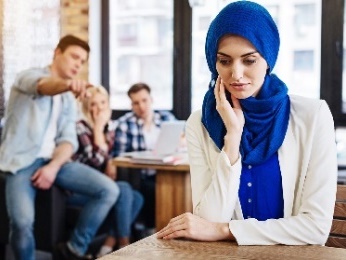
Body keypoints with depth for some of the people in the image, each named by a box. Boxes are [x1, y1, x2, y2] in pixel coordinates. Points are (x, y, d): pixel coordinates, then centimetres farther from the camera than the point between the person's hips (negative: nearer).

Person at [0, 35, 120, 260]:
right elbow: (43, 86, -26)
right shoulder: (30, 76, 0)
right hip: (22, 160, -6)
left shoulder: (69, 99, 19)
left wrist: (53, 167, -13)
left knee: (109, 190, -11)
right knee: (22, 221, -30)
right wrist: (69, 83, -50)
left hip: (53, 159, 6)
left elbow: (68, 139, 8)